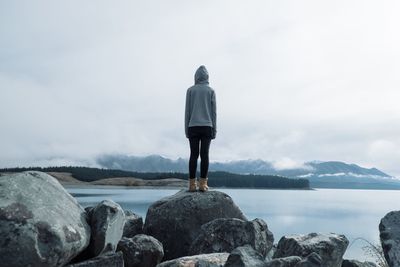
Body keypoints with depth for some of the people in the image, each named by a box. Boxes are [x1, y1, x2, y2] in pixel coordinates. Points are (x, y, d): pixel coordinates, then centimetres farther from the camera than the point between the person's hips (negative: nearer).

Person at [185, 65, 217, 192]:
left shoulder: (190, 90, 7)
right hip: (207, 127, 0)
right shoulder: (211, 91, 8)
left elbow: (187, 111, 5)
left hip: (193, 127, 0)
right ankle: (203, 183, -5)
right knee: (204, 154, -2)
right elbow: (214, 112, 6)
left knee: (193, 154, 1)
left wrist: (186, 129, 8)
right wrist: (214, 129, 9)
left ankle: (192, 184, -2)